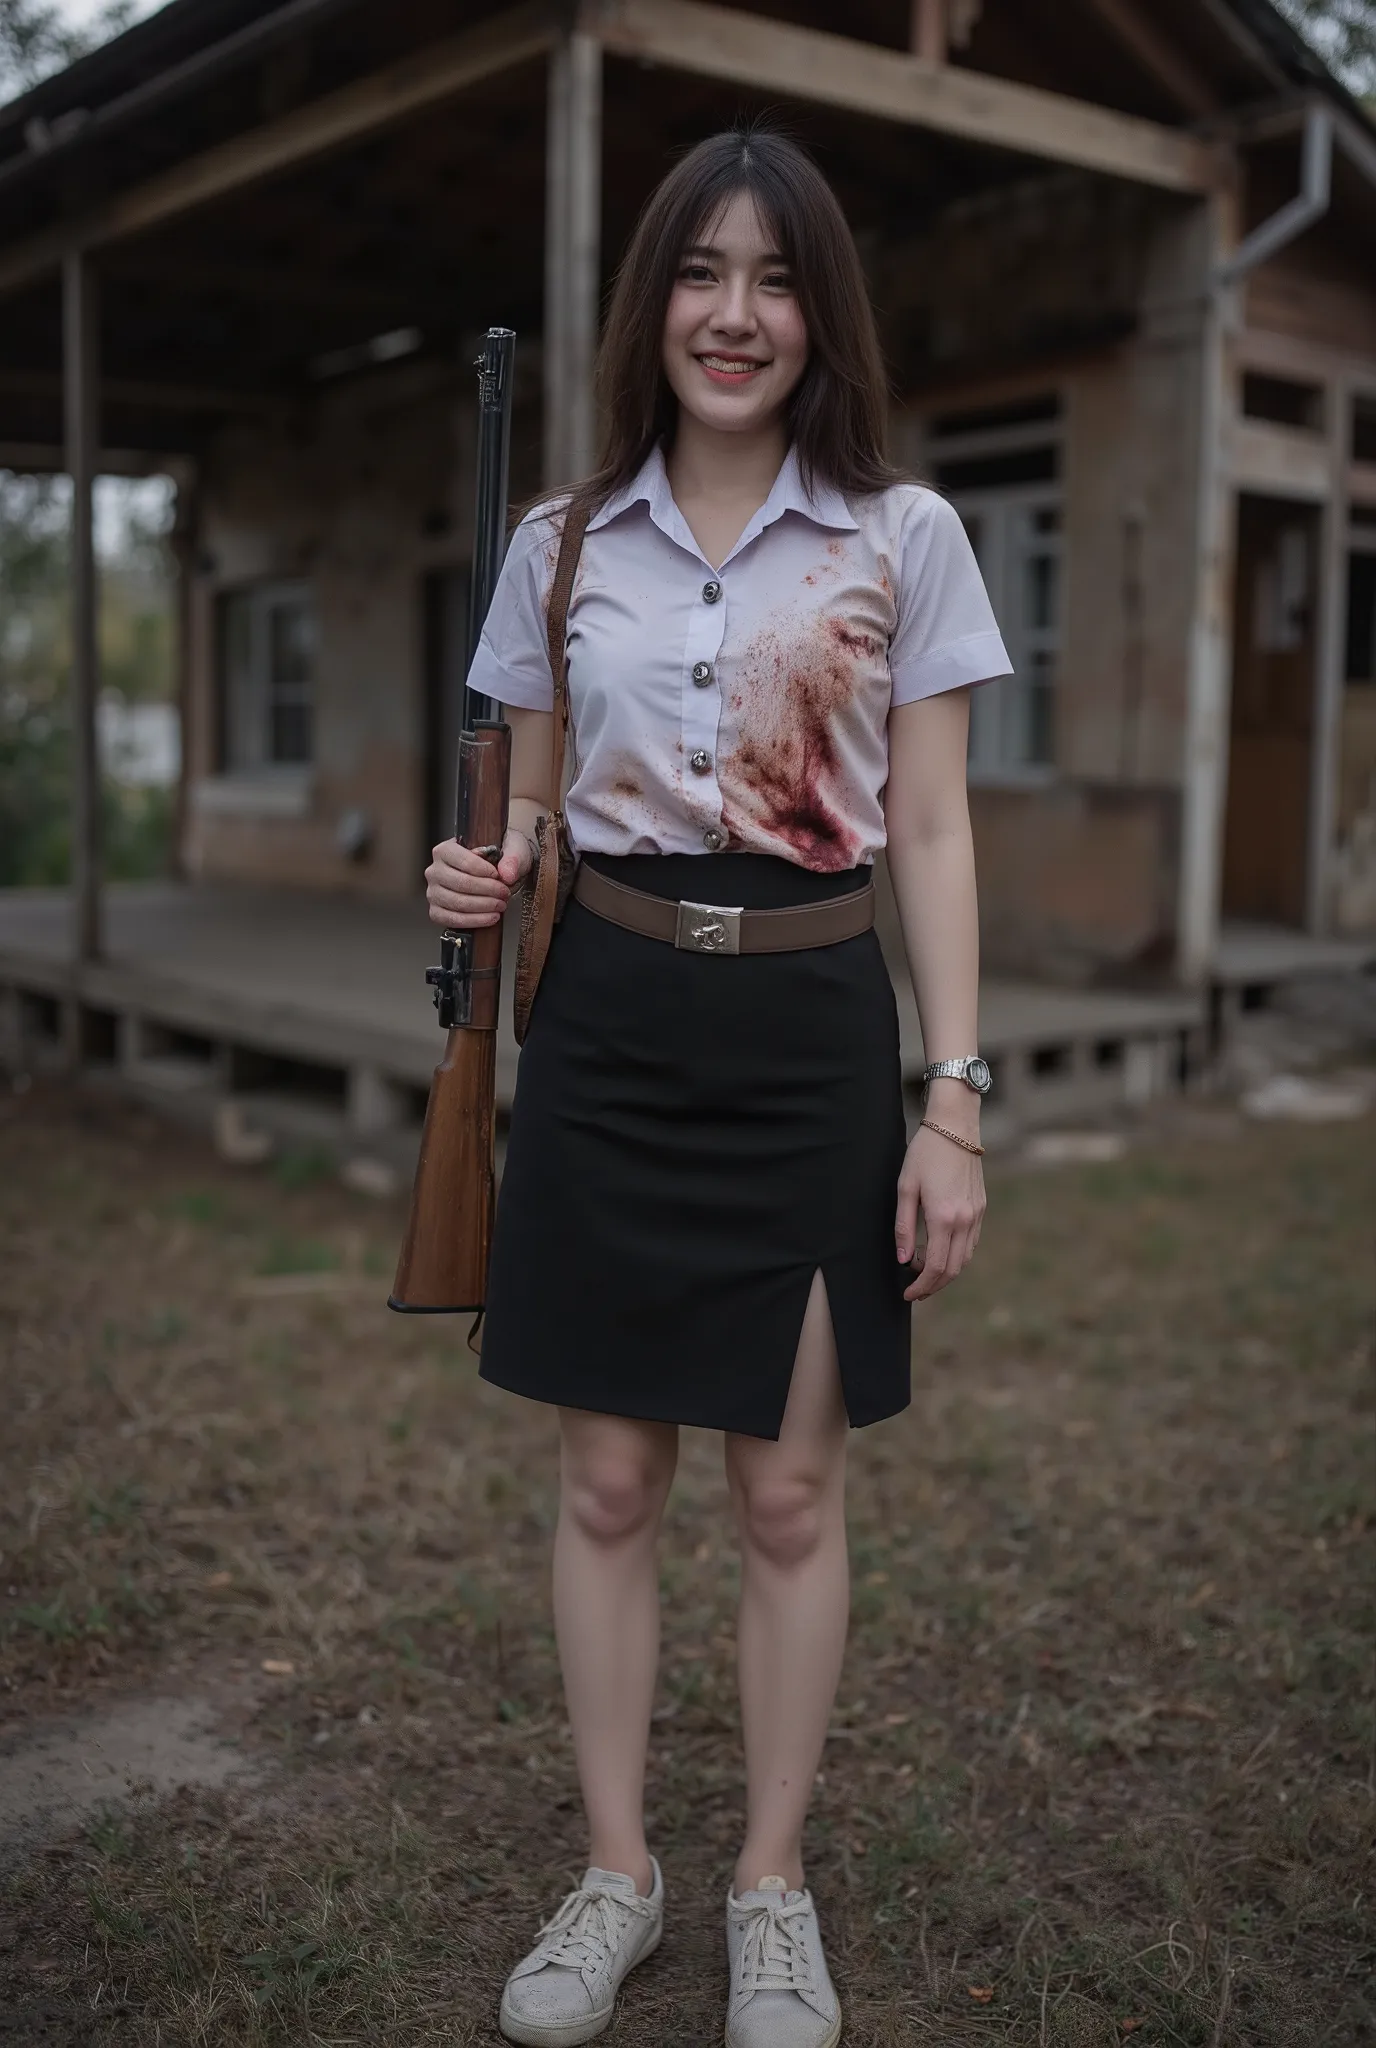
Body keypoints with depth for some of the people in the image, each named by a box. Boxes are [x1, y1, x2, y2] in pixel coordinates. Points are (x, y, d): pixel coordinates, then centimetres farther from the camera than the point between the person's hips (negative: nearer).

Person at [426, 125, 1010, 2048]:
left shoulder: (905, 537, 0)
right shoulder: (562, 542, 5)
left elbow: (932, 835, -1)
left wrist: (956, 1103, -6)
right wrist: (487, 876, -9)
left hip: (811, 1033, -1)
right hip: (607, 1024, 2)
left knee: (791, 1489, 7)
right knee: (607, 1478, 9)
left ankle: (771, 1884, 28)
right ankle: (617, 1869, 28)